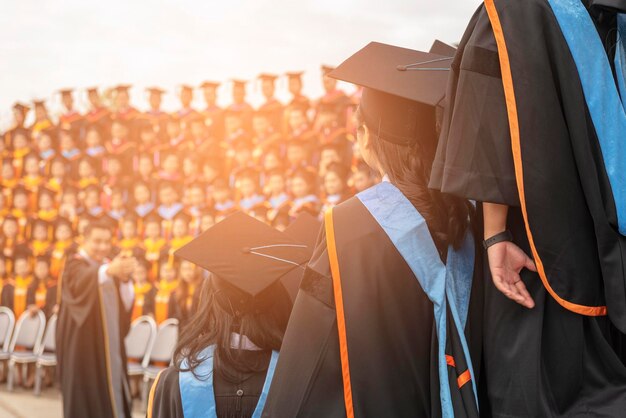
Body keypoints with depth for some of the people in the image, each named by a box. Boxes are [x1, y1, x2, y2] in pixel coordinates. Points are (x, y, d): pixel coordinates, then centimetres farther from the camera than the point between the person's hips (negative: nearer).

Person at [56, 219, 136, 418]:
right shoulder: (75, 265, -8)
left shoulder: (109, 266, 12)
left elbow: (126, 305, 1)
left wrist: (124, 279, -20)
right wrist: (108, 271, -54)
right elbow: (79, 284, -35)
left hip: (109, 345, 6)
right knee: (85, 401, -5)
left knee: (112, 399, 7)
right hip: (84, 346, -6)